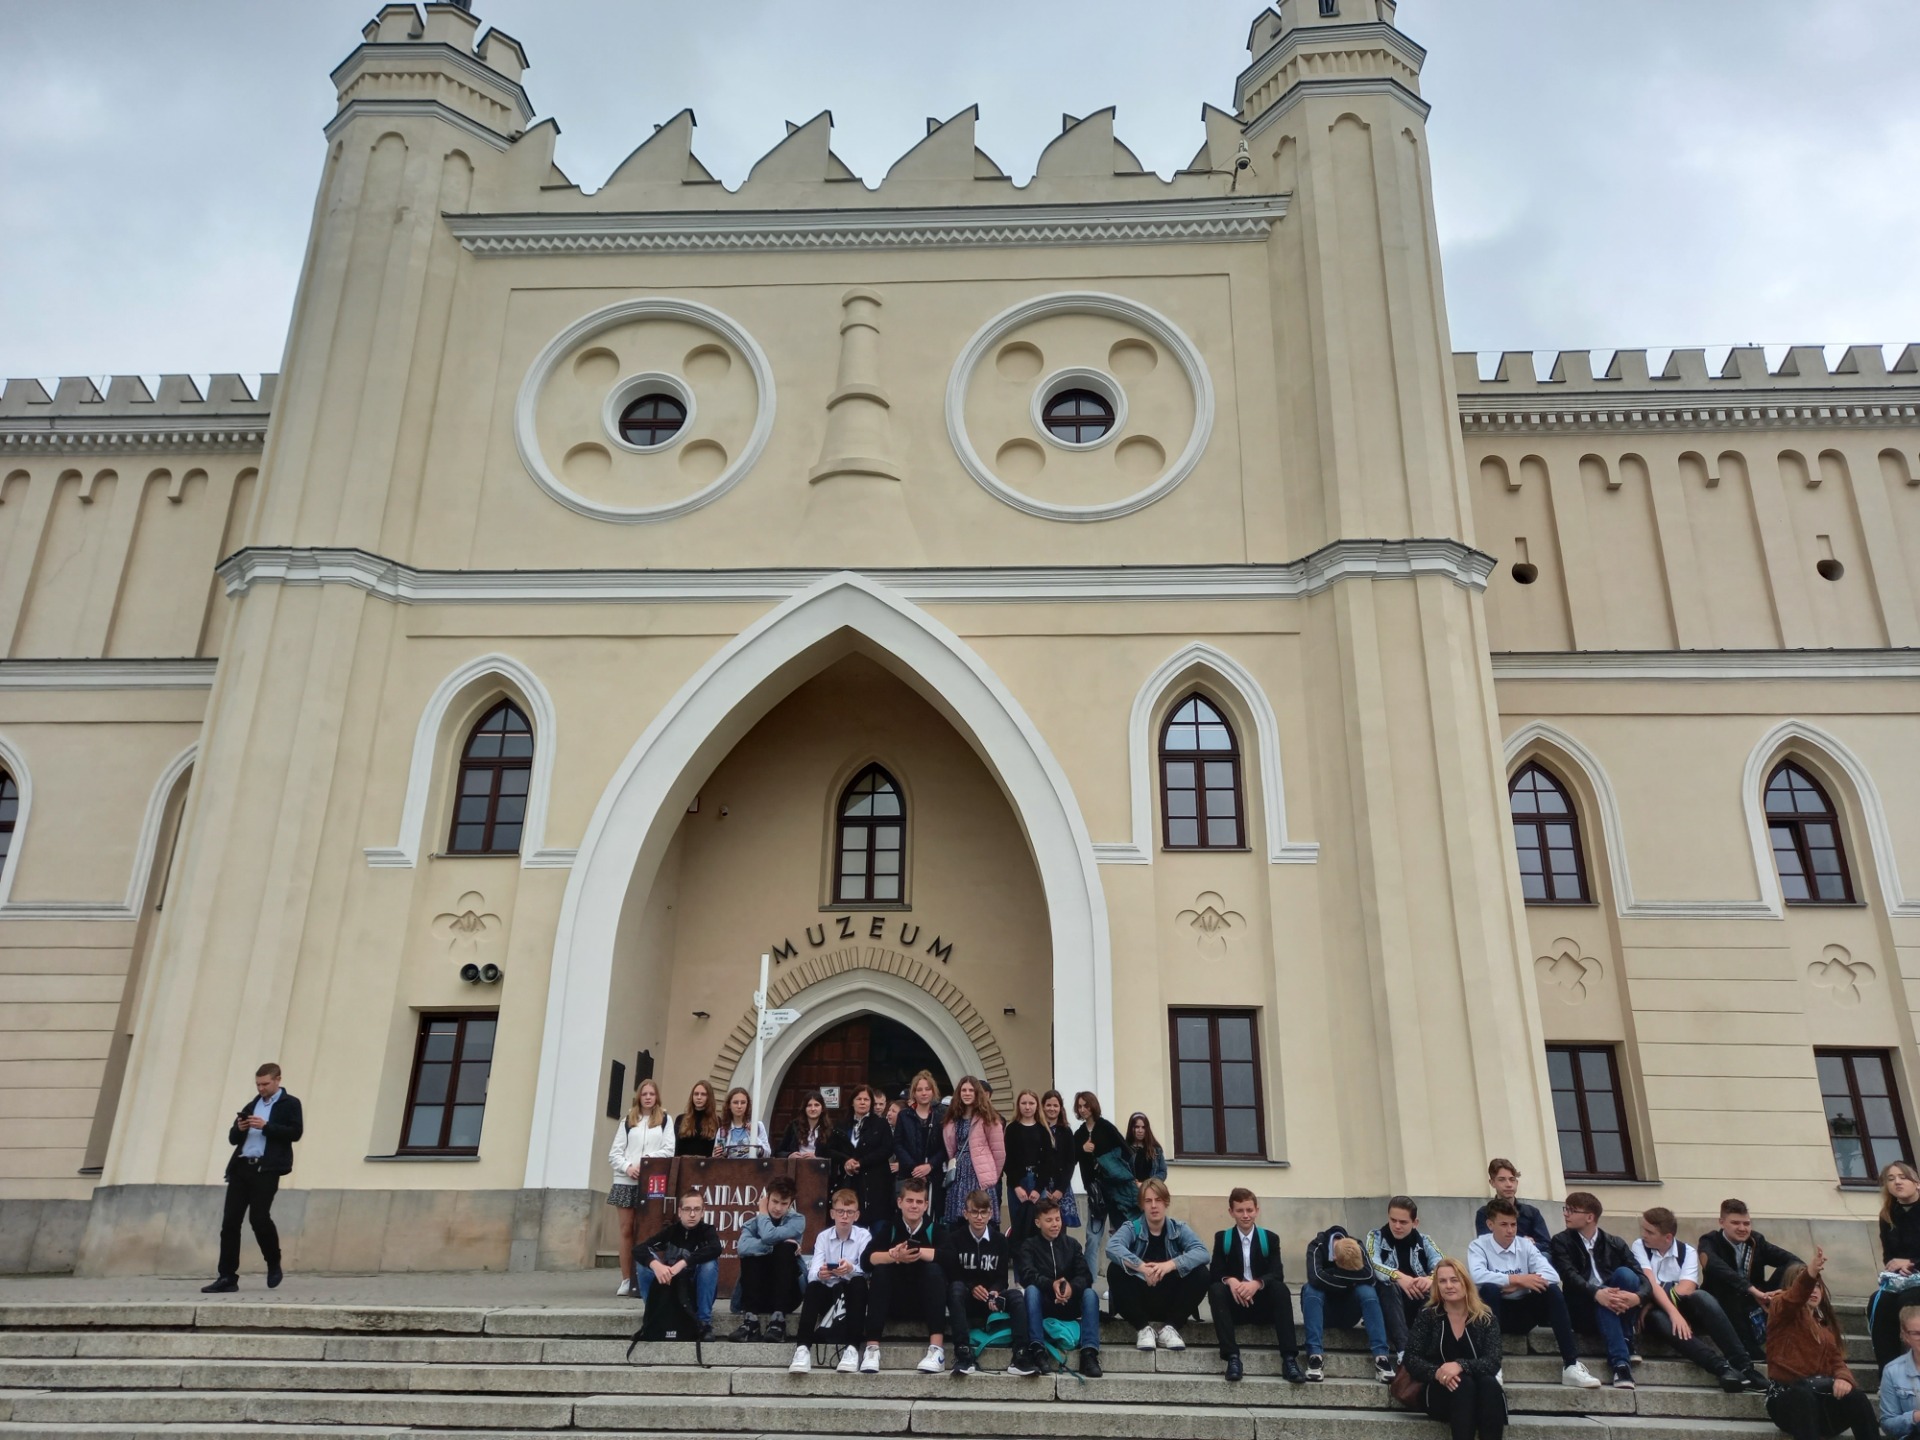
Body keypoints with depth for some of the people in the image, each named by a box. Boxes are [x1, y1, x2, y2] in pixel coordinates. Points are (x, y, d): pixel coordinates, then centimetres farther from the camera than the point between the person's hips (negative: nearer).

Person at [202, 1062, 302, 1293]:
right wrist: (239, 1129, -3)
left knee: (258, 1217, -12)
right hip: (241, 1167, 6)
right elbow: (233, 1138, 20)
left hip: (267, 1169, -6)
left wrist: (266, 1126, -16)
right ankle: (227, 1277, 5)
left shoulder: (290, 1104, 4)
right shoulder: (251, 1106, 22)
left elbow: (295, 1133, -8)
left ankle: (274, 1264, 12)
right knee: (230, 1221, 0)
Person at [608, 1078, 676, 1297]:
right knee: (626, 1230, 2)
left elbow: (668, 1151, -1)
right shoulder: (628, 1121, 13)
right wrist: (628, 1167, -11)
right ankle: (626, 1280, 7)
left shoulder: (665, 1120, 9)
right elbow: (614, 1153, 7)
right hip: (625, 1181, 2)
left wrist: (646, 1162, -13)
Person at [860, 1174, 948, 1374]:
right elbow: (866, 1259, -18)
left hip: (925, 1303, -1)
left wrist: (917, 1251, -32)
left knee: (934, 1269, -26)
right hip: (894, 1303, 1)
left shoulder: (934, 1227, -4)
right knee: (880, 1270, -25)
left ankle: (937, 1348, -33)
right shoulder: (889, 1226, -3)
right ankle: (872, 1348, -30)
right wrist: (895, 1256, -36)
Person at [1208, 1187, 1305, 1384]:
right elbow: (1215, 1273, -5)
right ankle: (1232, 1358, -36)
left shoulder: (1270, 1239, 6)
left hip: (1263, 1305, 0)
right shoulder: (1222, 1238, 7)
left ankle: (1289, 1359, -34)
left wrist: (1257, 1283, -31)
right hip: (1235, 1304, 0)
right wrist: (1230, 1281, -30)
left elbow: (1278, 1274, -9)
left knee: (1281, 1289, -30)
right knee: (1215, 1289, -30)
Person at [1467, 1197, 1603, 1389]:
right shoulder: (1479, 1246, -7)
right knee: (1489, 1289, -34)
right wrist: (1517, 1279, -28)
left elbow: (1552, 1275, -12)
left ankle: (1570, 1365, -22)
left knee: (1551, 1289, -20)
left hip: (1523, 1312, 4)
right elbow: (1477, 1276, -28)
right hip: (1495, 1313, -3)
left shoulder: (1525, 1245, 3)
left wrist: (1519, 1284, -24)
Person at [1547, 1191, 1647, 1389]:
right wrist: (1597, 1294, -35)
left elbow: (1643, 1279, -4)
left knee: (1625, 1273, -24)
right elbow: (1569, 1276, -15)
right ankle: (1620, 1362, -39)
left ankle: (1626, 1342, -17)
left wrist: (1637, 1296, -29)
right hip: (1584, 1312, -2)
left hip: (1618, 1310, 2)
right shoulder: (1562, 1242, 4)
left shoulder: (1616, 1244, 9)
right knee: (1603, 1300, -33)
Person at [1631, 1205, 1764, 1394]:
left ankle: (1742, 1366, -37)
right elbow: (1651, 1284, -17)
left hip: (1686, 1308, 1)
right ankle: (1722, 1367, -46)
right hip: (1658, 1309, -1)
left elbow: (1686, 1288, -17)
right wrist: (1673, 1313, -34)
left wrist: (1649, 1303, -25)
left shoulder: (1688, 1251, 0)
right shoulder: (1639, 1247, -2)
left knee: (1701, 1297, -32)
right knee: (1658, 1318, -38)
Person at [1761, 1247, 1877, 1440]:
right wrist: (1809, 1274, -40)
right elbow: (1794, 1297, -18)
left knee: (1856, 1397, -27)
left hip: (1821, 1394, 5)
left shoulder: (1825, 1322, 25)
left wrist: (1843, 1378, -13)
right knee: (1803, 1394, -39)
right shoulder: (1779, 1308, 6)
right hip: (1788, 1395, -5)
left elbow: (1836, 1359, 13)